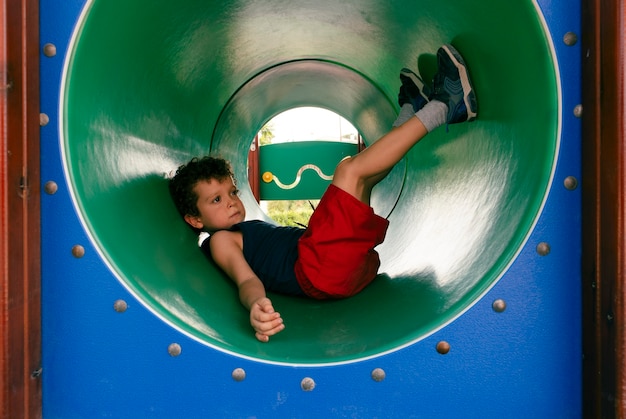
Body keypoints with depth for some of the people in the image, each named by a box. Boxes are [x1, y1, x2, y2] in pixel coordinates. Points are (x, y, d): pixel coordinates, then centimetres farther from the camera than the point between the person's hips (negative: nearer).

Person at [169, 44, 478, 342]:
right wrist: (255, 306, -36)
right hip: (320, 268, -10)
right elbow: (248, 280, -12)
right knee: (349, 170, -13)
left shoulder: (252, 230, 33)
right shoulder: (221, 240, 7)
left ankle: (411, 111, 23)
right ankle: (444, 106, -2)